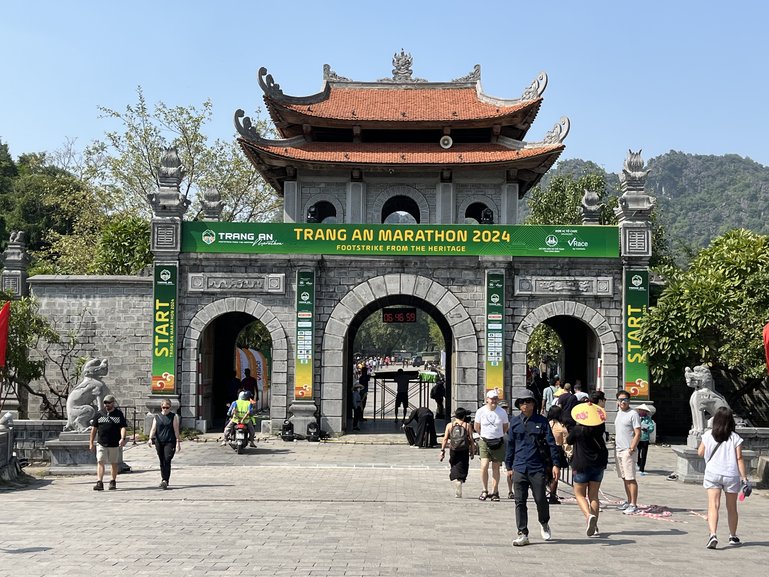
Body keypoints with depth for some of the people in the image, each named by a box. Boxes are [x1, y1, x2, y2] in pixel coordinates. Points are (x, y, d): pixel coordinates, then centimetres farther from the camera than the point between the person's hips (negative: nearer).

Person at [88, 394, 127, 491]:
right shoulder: (99, 414, 7)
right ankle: (99, 483, -17)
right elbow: (94, 428, 10)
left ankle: (113, 482, 22)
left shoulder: (119, 414, 4)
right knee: (100, 462, -11)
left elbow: (123, 427, -3)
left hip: (114, 443, 0)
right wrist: (91, 443, 6)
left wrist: (122, 438, -20)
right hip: (101, 444, 0)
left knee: (114, 463, 9)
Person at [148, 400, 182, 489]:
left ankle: (165, 480, -20)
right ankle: (164, 479, 21)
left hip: (170, 442, -3)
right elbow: (153, 429, 3)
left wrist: (178, 442, -3)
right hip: (159, 442, 3)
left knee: (167, 461, -14)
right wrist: (150, 439, -14)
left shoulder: (174, 416, 5)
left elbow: (176, 430, 2)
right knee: (162, 462, 8)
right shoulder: (157, 417, 12)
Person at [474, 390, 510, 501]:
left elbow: (505, 427, 12)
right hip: (484, 442, -1)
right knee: (484, 466, -12)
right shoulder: (481, 411, -3)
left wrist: (498, 436, 11)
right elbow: (476, 427, 10)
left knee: (496, 467, 4)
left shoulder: (502, 412, -2)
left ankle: (494, 492, 13)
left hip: (498, 442, 1)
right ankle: (485, 490, 3)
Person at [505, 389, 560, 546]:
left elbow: (551, 443, 1)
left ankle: (544, 524, 29)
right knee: (520, 502, 0)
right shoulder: (514, 421, 8)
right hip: (519, 468, 2)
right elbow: (510, 444, 13)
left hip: (538, 468, -2)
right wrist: (509, 466, 13)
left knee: (540, 499, 1)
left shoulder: (541, 421, 2)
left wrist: (555, 464, -6)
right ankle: (522, 534, 6)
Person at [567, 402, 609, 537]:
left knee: (580, 494, 7)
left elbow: (568, 441, 3)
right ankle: (594, 526, 8)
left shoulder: (577, 430, -15)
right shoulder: (599, 429, -4)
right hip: (598, 464, 4)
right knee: (594, 496, 11)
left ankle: (589, 515, -20)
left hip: (581, 466, -4)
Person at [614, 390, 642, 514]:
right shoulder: (618, 413, 16)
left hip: (627, 451, -8)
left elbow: (638, 434, -13)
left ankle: (633, 505, -7)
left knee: (630, 478, -8)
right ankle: (629, 501, 20)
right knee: (624, 478, 12)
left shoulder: (633, 414, -9)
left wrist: (632, 448, -19)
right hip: (618, 450, 8)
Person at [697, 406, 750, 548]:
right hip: (731, 475, 0)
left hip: (712, 474, 0)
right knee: (731, 507, 17)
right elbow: (739, 459, -6)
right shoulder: (735, 438, -4)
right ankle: (733, 537, 32)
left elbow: (700, 452, 10)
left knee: (713, 506, -7)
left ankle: (712, 535, -27)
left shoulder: (708, 435, -1)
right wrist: (745, 479, -3)